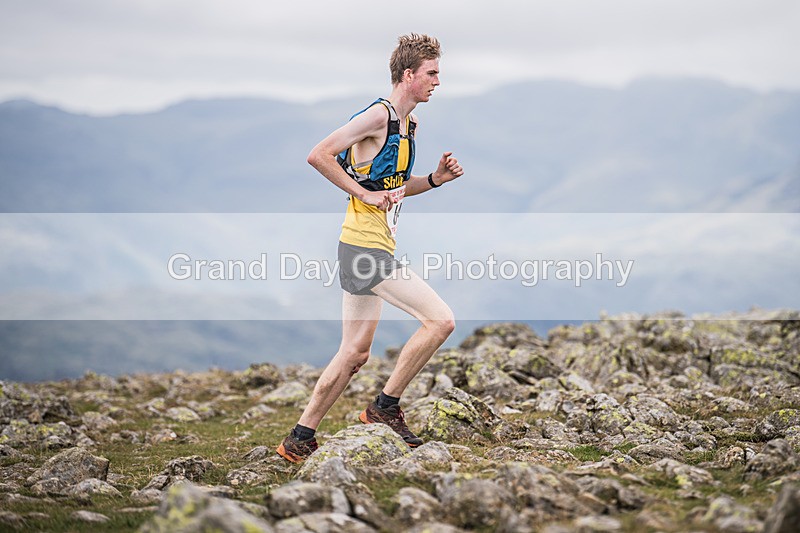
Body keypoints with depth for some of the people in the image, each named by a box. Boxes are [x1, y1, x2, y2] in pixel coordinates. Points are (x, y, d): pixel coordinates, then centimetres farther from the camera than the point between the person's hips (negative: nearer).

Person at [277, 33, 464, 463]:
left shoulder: (408, 124, 18)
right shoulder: (378, 116, -12)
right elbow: (318, 156, -18)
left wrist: (435, 179, 10)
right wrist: (364, 194, -16)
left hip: (367, 250, 10)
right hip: (366, 246, -10)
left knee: (355, 354, 11)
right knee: (440, 320, -13)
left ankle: (299, 441, 17)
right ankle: (385, 407, -2)